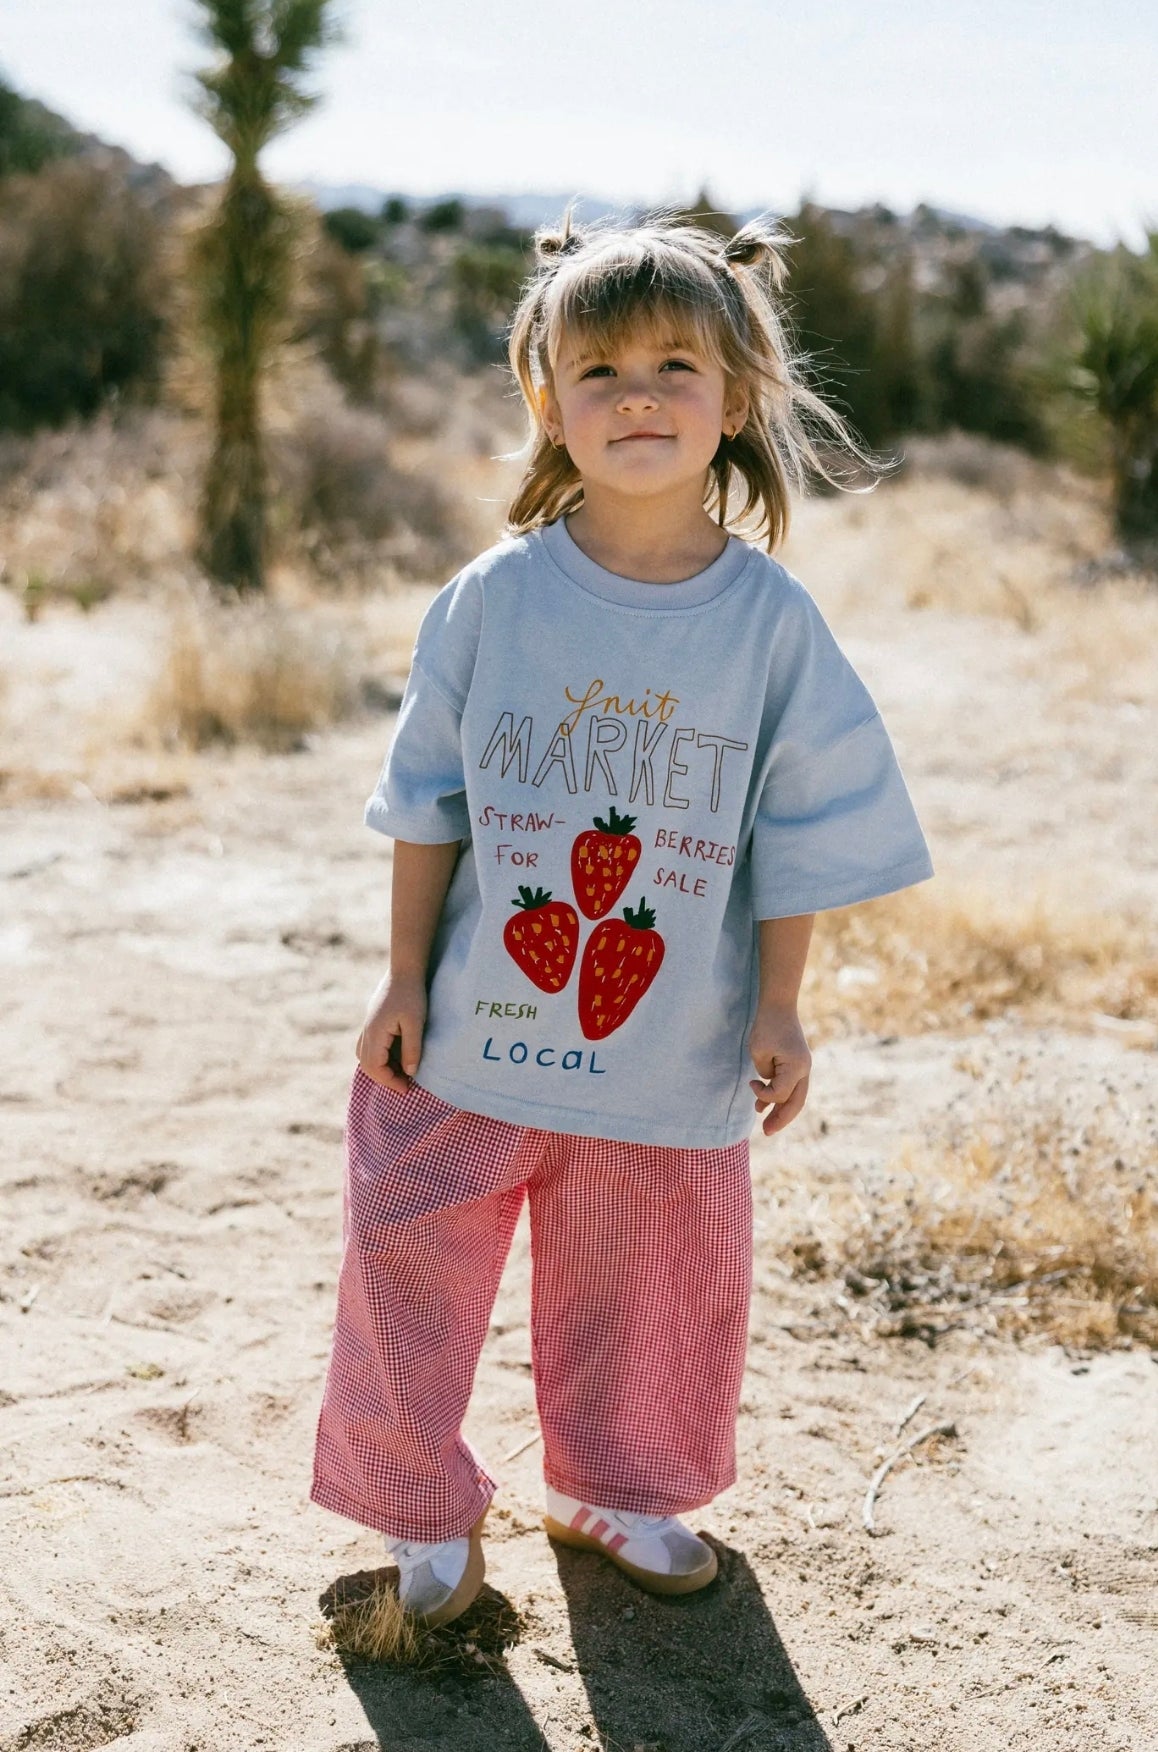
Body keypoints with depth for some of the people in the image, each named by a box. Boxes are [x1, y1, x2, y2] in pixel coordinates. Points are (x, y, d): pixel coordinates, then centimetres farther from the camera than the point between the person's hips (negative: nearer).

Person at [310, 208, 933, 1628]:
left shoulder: (771, 620, -7)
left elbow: (799, 832, -1)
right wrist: (406, 978, 0)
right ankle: (424, 1511, 30)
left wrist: (777, 1012, -2)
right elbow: (429, 802, 0)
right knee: (412, 1266, 7)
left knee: (652, 1290, 16)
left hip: (671, 1057, 1)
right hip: (475, 1036, 0)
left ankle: (616, 1489, 42)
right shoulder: (495, 596, -8)